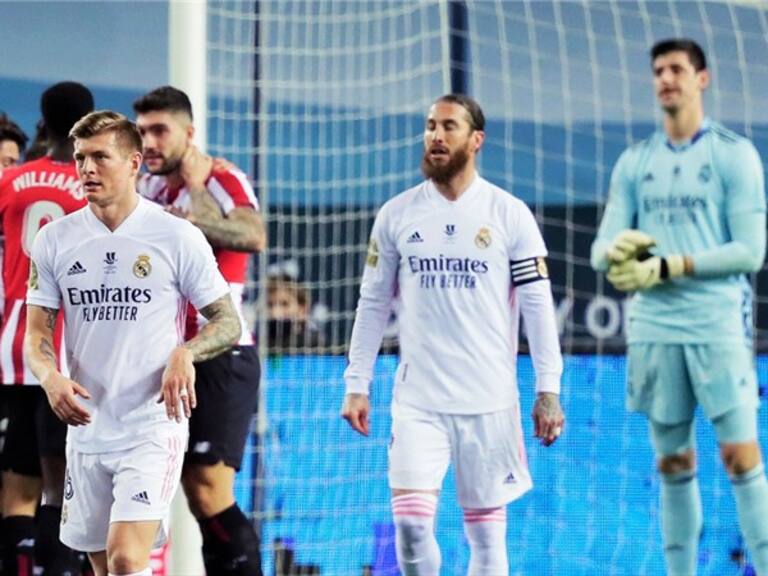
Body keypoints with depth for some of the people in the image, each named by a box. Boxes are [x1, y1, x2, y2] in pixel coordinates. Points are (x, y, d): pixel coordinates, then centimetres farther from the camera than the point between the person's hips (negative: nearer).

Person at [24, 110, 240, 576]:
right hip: (86, 429, 4)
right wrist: (50, 375, -15)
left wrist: (186, 352, -21)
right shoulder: (55, 240, 5)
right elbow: (37, 332, 7)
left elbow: (229, 323, 0)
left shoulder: (179, 237, -4)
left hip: (154, 427, -4)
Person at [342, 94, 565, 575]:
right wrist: (357, 385, 5)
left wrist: (549, 390, -5)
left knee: (487, 530, 4)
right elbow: (373, 304, 10)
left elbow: (538, 305, 0)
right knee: (411, 521, -13)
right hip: (418, 400, 1)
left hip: (490, 401, -1)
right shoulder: (397, 215, 5)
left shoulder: (509, 214, 0)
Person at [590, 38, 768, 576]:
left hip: (718, 325, -4)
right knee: (674, 464, 7)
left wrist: (668, 266, -15)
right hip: (653, 328, 4)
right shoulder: (635, 162, 12)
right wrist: (617, 249, -17)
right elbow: (602, 248, 9)